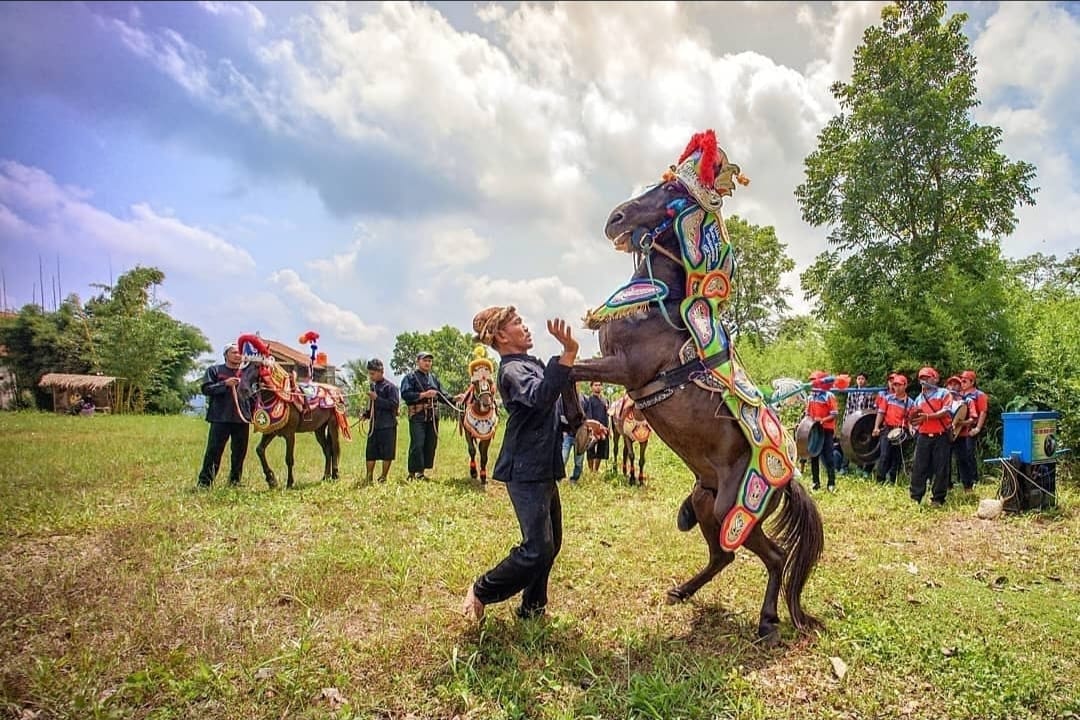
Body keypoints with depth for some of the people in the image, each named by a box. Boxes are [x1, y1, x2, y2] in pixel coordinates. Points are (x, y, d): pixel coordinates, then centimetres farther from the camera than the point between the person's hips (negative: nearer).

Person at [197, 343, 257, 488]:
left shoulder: (248, 372, 14)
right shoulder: (214, 370, 5)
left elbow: (252, 395, 20)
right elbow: (205, 389, -5)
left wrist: (253, 410, 6)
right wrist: (225, 384, -16)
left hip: (242, 418, 3)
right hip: (220, 418, -3)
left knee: (240, 452, 7)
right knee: (214, 450, -3)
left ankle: (235, 481, 18)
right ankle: (204, 481, 3)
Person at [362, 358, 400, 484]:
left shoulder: (390, 387, -8)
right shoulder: (373, 386, 14)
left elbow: (395, 404, -17)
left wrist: (376, 398, -19)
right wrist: (366, 414, 7)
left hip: (387, 426, -6)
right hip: (374, 425, 6)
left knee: (387, 453, 1)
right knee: (370, 452, 6)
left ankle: (383, 477, 13)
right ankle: (369, 478, 14)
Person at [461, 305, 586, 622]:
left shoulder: (532, 363, 16)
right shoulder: (512, 370, -16)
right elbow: (540, 396, -38)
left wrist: (580, 423, 25)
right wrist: (569, 353, -46)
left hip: (543, 470, 10)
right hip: (526, 472, -10)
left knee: (551, 544, 16)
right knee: (537, 549, -11)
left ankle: (532, 608, 30)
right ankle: (481, 592, 9)